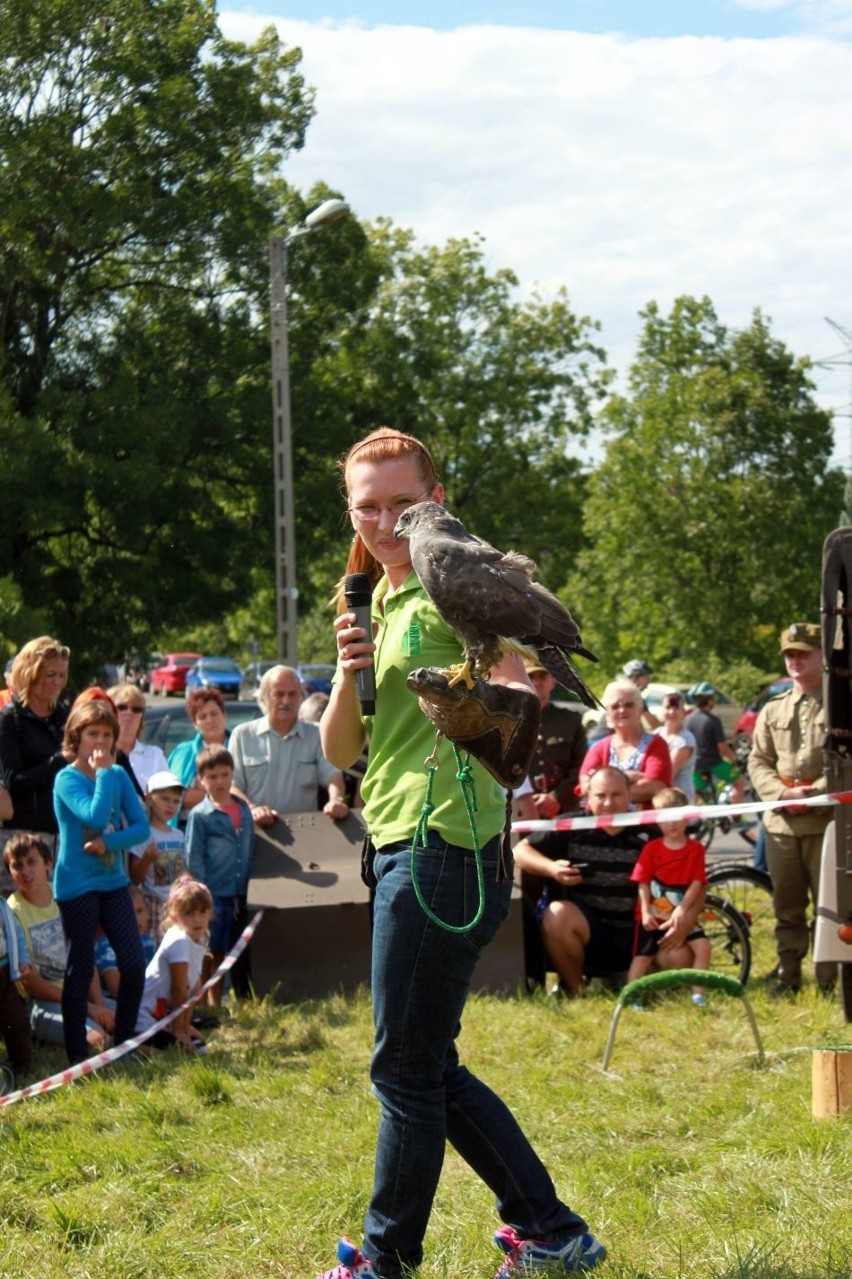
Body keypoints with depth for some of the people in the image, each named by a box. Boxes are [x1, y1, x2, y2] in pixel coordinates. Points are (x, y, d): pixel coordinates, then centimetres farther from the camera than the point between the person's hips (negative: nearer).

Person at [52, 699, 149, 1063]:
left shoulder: (119, 775, 5)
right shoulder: (67, 779, -11)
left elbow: (141, 827, -2)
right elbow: (96, 818, -26)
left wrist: (108, 844, -17)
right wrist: (102, 772, -18)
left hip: (113, 881, 5)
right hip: (78, 886, -5)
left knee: (134, 964, 2)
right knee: (80, 969, 1)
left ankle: (124, 1042, 17)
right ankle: (76, 1053, 9)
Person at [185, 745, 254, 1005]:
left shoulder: (244, 810, 10)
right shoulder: (199, 815, -4)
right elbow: (194, 861, -6)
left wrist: (250, 893, 10)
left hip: (240, 896, 4)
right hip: (214, 896, -4)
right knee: (212, 955, 1)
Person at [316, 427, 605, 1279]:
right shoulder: (377, 605, 17)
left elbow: (528, 681, -20)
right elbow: (340, 752, 14)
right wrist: (347, 673, -2)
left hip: (447, 848, -10)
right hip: (401, 849, 10)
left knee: (406, 1067, -1)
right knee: (429, 1068, 14)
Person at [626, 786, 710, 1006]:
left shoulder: (696, 849, -2)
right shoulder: (651, 848, -3)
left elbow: (697, 882, -8)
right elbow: (642, 882, -5)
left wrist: (682, 910, -18)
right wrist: (645, 912, -15)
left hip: (682, 916, 1)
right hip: (653, 916, -1)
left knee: (702, 946, -13)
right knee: (643, 955, -4)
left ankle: (698, 993, -7)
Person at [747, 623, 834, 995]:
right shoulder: (772, 710, 15)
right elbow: (758, 762, 10)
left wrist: (817, 791, -15)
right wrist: (783, 794, -8)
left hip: (827, 821, -4)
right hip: (780, 822, 4)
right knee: (787, 908, 8)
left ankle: (828, 980, 2)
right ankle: (788, 976, 13)